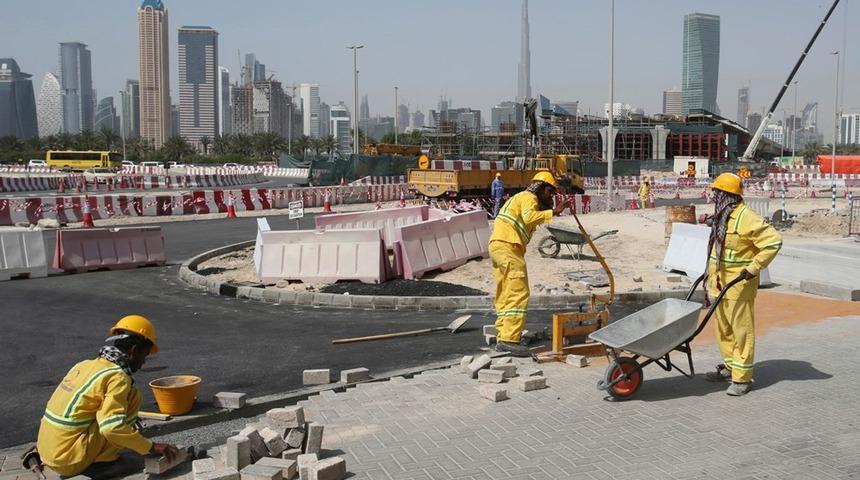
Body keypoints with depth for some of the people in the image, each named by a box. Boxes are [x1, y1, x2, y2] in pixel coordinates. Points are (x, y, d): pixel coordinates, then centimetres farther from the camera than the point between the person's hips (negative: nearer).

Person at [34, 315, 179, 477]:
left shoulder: (85, 365, 11)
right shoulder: (118, 377, -13)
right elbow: (112, 428, -24)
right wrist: (152, 447, -15)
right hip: (71, 461, -8)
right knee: (132, 395, -6)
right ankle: (102, 459, -2)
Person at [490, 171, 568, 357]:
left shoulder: (521, 198, 29)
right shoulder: (529, 197, -2)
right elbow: (529, 217, -23)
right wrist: (553, 212, -25)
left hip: (497, 246, 11)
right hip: (507, 246, -11)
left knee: (505, 295, 12)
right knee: (519, 293, -13)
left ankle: (502, 338, 15)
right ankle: (509, 339, -19)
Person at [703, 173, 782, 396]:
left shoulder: (746, 218, -18)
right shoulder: (721, 217, 11)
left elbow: (773, 241, -22)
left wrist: (754, 268, -21)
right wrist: (711, 273, 21)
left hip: (739, 284, -9)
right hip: (720, 283, 9)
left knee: (741, 330, -3)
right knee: (723, 329, 17)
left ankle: (742, 377, 3)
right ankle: (729, 366, 31)